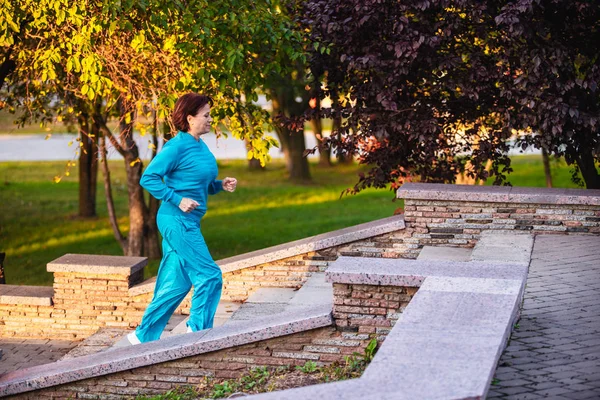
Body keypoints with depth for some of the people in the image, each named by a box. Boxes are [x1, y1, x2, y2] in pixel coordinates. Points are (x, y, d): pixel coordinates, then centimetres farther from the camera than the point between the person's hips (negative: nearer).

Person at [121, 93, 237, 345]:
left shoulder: (201, 147, 13)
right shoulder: (177, 147, -14)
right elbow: (148, 178, -15)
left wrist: (221, 185, 5)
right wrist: (178, 200, -21)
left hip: (189, 223, 9)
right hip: (176, 221, -9)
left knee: (175, 284, 11)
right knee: (209, 276, -9)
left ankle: (144, 336, 19)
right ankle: (198, 330, 4)